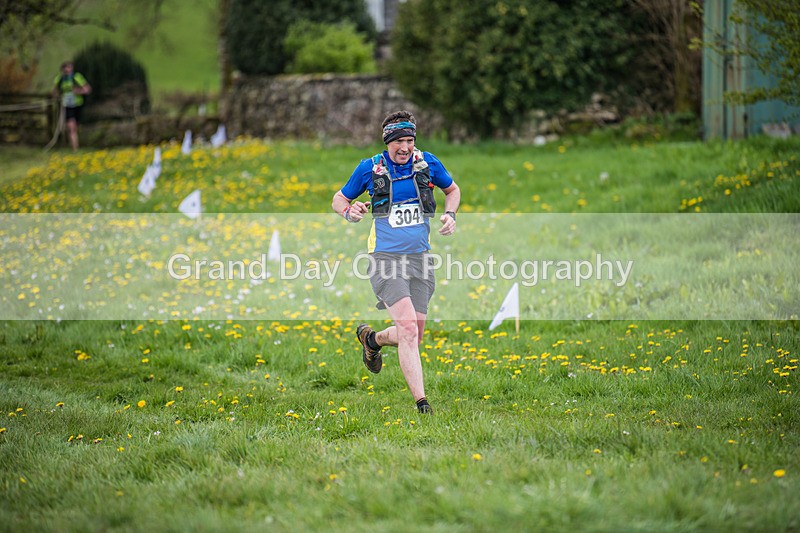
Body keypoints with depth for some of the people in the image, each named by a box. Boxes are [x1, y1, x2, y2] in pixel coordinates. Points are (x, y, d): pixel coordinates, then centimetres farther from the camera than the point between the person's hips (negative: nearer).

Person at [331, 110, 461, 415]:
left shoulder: (427, 163, 5)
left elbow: (452, 190, 23)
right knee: (408, 327, -21)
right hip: (386, 259, -4)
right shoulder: (370, 168, -1)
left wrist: (450, 215, 3)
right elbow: (339, 199, 12)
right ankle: (422, 405, -20)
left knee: (412, 336, 6)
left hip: (420, 259, 4)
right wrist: (348, 211, -10)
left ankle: (372, 339, 41)